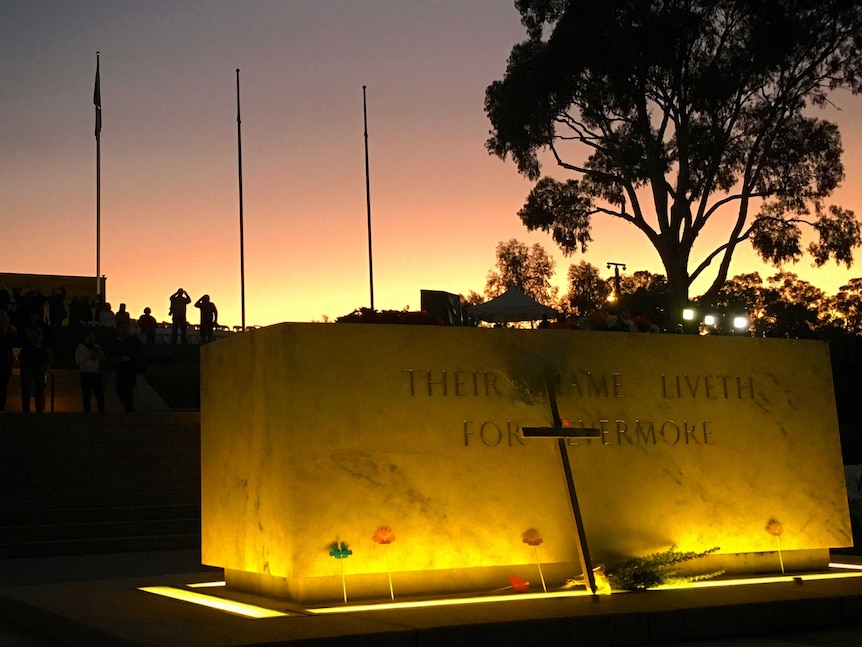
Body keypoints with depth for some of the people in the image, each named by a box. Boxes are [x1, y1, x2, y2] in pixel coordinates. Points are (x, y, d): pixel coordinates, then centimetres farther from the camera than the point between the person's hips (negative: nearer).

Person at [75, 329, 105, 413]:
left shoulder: (97, 347, 18)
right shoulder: (81, 347, 6)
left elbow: (103, 361, 15)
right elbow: (78, 361, -5)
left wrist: (99, 353, -1)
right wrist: (88, 355, -9)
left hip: (97, 373, 3)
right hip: (86, 373, -3)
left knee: (100, 394, -5)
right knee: (87, 395, -3)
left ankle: (102, 411, -6)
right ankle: (87, 411, 0)